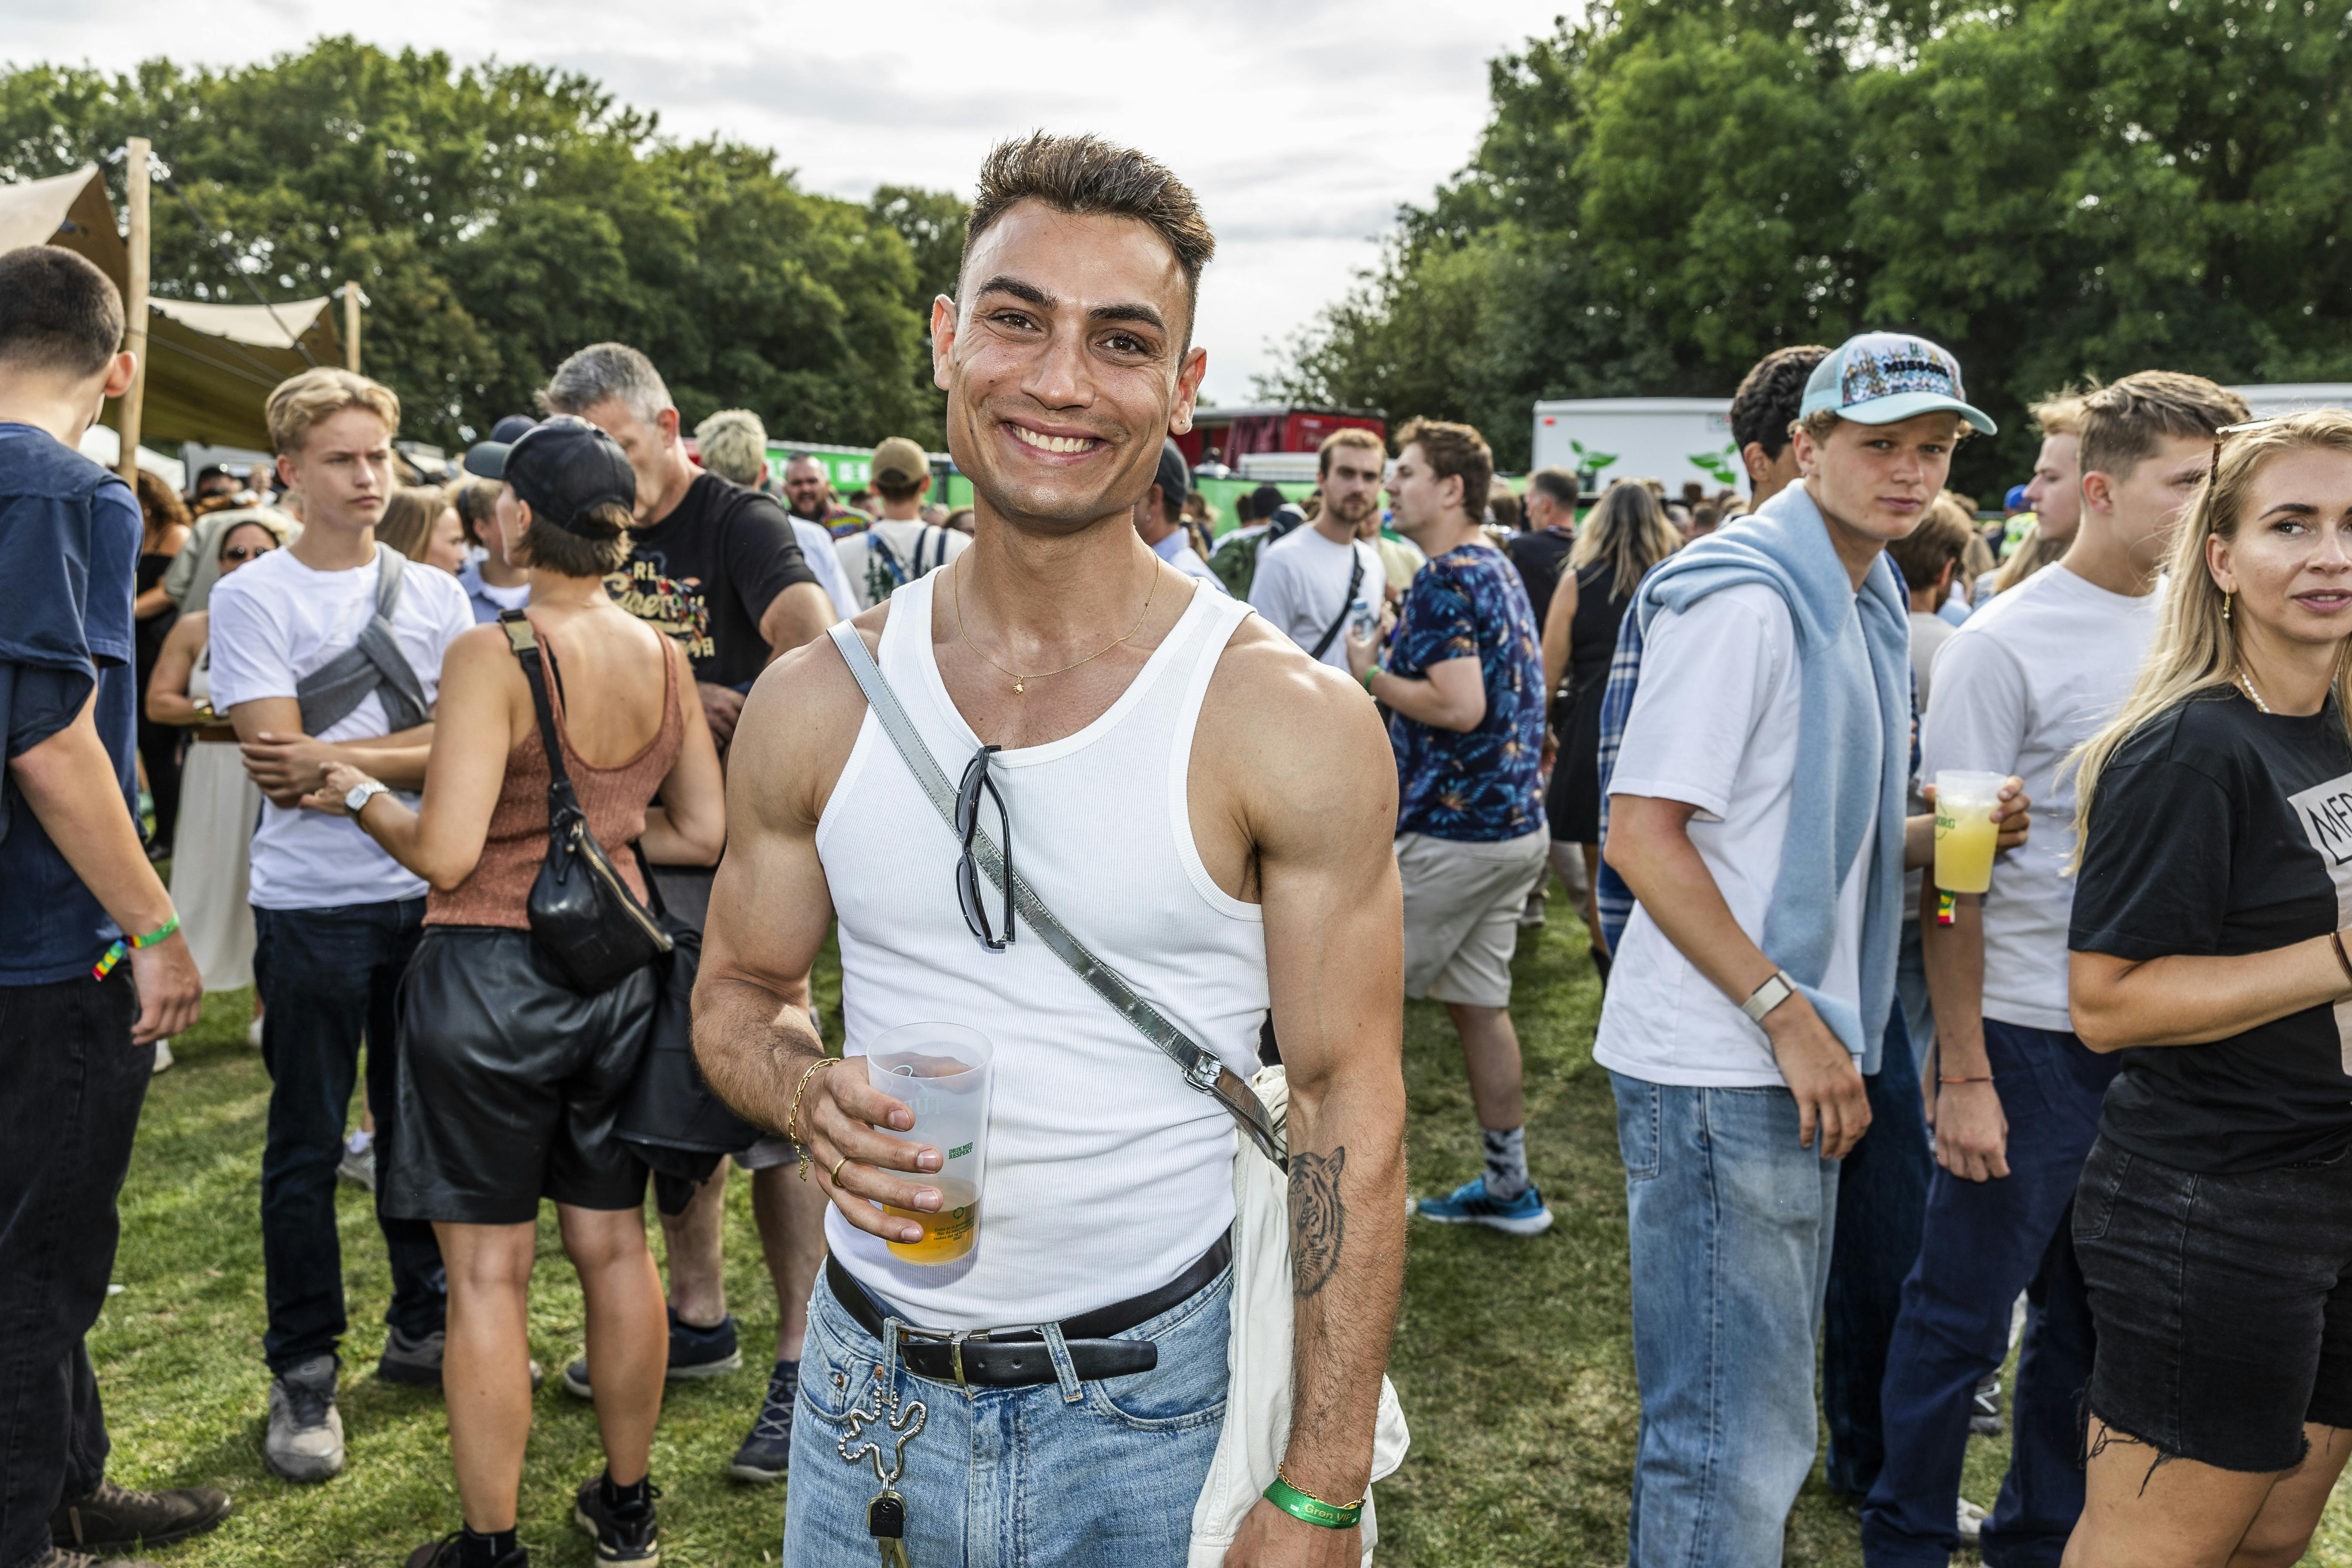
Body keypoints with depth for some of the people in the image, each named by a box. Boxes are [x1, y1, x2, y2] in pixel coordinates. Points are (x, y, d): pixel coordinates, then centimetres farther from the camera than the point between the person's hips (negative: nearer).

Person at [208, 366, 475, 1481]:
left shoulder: (436, 596, 7)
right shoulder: (252, 597, -3)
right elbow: (282, 766, -11)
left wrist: (337, 761, -14)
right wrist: (415, 746, -11)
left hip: (426, 895, 3)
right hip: (311, 907, -3)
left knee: (422, 1124, 13)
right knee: (307, 1147, 5)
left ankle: (423, 1329, 29)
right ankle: (303, 1375, 19)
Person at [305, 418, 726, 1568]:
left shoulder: (493, 655, -16)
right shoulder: (664, 657, 1)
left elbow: (446, 855, -19)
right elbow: (705, 834, 6)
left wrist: (358, 795, -1)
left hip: (490, 975, -5)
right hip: (615, 966, 6)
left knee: (487, 1270, 7)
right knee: (615, 1244, 16)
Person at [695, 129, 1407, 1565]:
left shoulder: (1291, 725, -13)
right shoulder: (817, 704, -4)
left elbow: (1350, 1114, -11)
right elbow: (738, 995, 9)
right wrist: (812, 1097, -15)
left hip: (1159, 1410, -2)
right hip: (869, 1387, 3)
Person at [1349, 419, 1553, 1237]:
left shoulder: (1445, 580, -15)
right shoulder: (1500, 569, 15)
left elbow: (1460, 706, -26)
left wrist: (1372, 674, -12)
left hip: (1454, 830, -9)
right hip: (1517, 823, 10)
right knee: (1478, 1002, 15)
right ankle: (1509, 1187, 22)